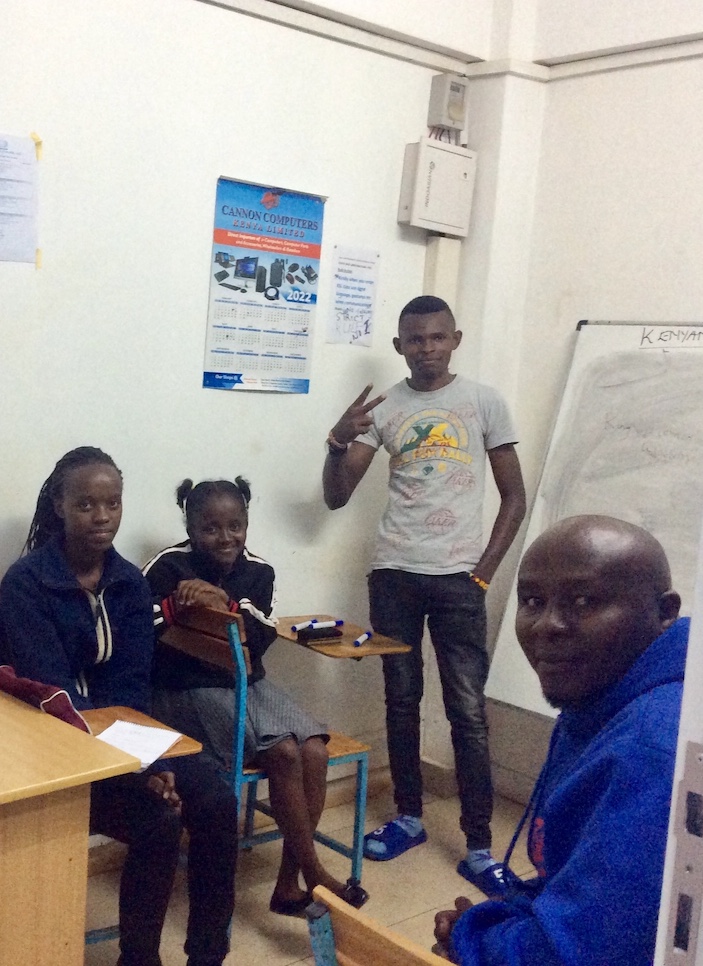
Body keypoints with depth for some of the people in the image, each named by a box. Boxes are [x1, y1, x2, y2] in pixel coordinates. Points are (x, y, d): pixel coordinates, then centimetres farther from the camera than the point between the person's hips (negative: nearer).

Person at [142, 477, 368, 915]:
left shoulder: (259, 571, 3)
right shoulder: (168, 568, -8)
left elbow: (263, 638, -10)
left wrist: (227, 606, -27)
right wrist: (174, 607, -32)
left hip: (248, 682, 5)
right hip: (189, 690, -5)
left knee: (315, 750, -18)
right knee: (284, 752, -25)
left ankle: (289, 883, -6)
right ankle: (314, 874, -8)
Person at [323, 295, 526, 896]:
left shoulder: (484, 402, 1)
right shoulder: (383, 408, 6)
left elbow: (515, 497, 4)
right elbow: (336, 497, 4)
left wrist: (484, 573, -4)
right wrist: (339, 441, -16)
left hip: (457, 577, -2)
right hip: (394, 573, 2)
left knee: (468, 710, -2)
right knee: (401, 699, 11)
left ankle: (479, 846, 6)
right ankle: (409, 817, 26)